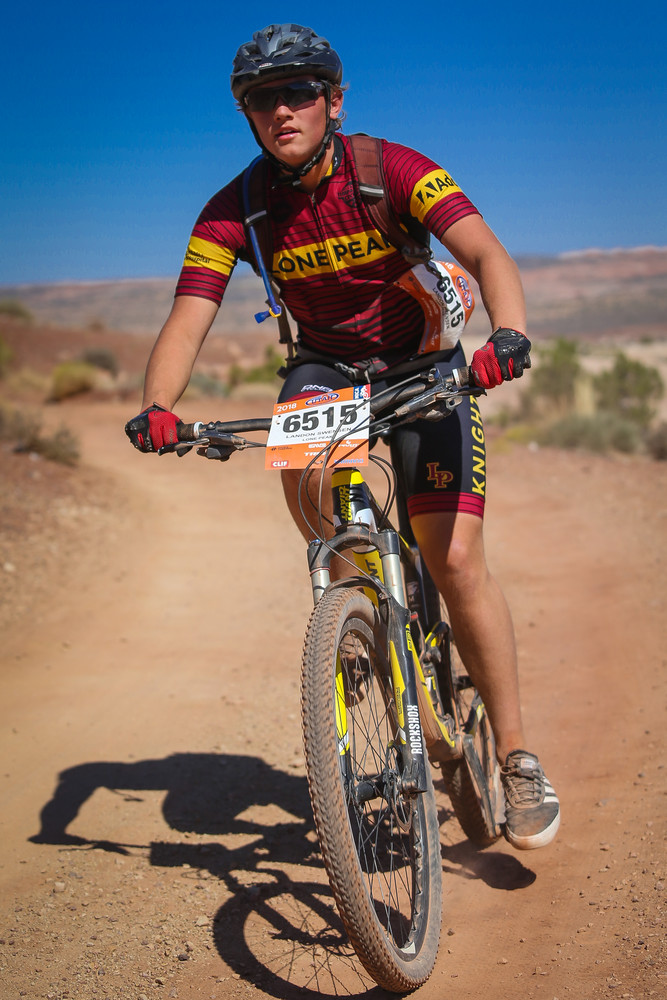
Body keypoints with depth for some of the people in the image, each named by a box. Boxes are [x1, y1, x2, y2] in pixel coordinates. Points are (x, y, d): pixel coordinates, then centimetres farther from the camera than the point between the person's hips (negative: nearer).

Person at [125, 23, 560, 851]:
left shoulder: (393, 170, -20)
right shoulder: (236, 211, -12)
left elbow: (487, 255, -31)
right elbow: (188, 318, -22)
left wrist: (508, 334, -52)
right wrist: (157, 407, -41)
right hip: (325, 365, 3)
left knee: (455, 562, -14)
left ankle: (516, 757, -1)